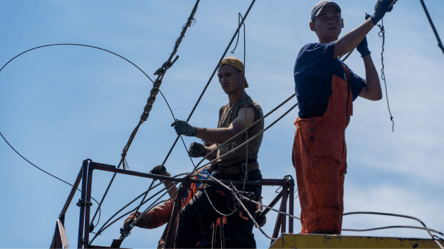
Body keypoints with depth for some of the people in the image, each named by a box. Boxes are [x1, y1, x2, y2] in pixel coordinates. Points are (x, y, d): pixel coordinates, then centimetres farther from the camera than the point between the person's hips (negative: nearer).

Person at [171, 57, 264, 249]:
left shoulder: (250, 108, -8)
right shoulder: (224, 110, 21)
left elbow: (231, 133, -29)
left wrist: (195, 131, -42)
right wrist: (204, 151, 1)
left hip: (243, 180, -8)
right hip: (220, 179, 8)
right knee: (188, 216, -7)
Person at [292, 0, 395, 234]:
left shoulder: (343, 70, 27)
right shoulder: (309, 53, 2)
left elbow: (375, 93, 21)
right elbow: (341, 47, -17)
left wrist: (365, 52, 18)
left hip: (336, 143, 9)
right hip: (314, 137, -9)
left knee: (323, 213, 5)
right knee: (324, 212, -22)